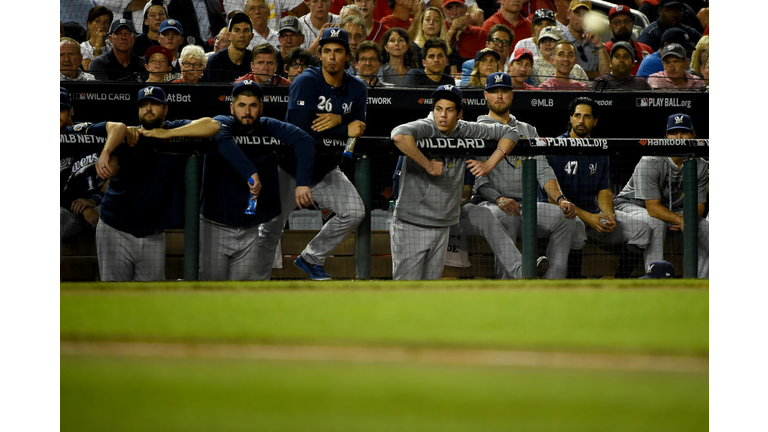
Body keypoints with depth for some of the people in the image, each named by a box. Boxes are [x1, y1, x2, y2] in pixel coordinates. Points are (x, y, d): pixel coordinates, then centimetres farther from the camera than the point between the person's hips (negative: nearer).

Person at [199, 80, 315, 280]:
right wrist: (250, 172, -47)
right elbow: (222, 141, -36)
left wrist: (302, 183, -30)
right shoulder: (222, 123, -11)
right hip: (215, 226, -3)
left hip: (250, 231, 3)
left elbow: (304, 141, -14)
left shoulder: (268, 128, 0)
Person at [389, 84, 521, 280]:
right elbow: (400, 135, -38)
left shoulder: (465, 130, 3)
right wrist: (429, 165, -29)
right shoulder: (425, 128, -14)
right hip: (411, 225, -6)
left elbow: (509, 133, 13)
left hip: (442, 227, 6)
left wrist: (489, 165, -1)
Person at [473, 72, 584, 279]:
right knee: (507, 216, -40)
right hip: (488, 204, -5)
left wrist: (560, 199, -6)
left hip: (526, 205, 5)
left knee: (565, 217, -21)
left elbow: (543, 171, 13)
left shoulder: (527, 130, 24)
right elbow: (477, 178, -5)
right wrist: (499, 199, -24)